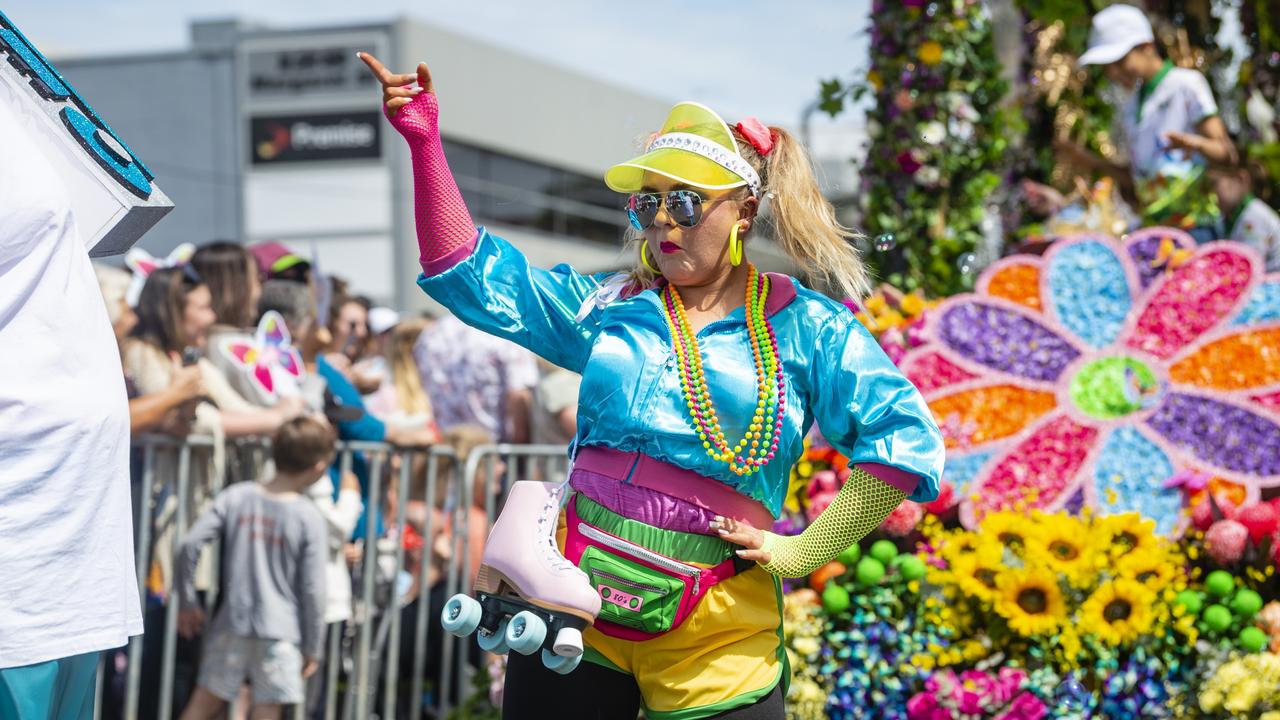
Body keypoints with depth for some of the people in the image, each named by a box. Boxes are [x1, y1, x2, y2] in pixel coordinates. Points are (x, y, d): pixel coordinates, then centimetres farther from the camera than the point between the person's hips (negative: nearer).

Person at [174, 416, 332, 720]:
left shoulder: (236, 496, -1)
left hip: (231, 623, 3)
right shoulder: (309, 519, -10)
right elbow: (312, 590, -10)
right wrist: (313, 648, 1)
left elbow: (190, 546, -5)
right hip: (280, 631, -3)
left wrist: (189, 603, 7)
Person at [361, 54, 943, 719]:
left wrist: (804, 552, -9)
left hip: (715, 632, -3)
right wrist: (425, 145, -3)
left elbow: (907, 438, -6)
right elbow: (473, 275, 7)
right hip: (574, 593, 3)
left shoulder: (806, 328, 1)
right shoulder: (611, 308, 11)